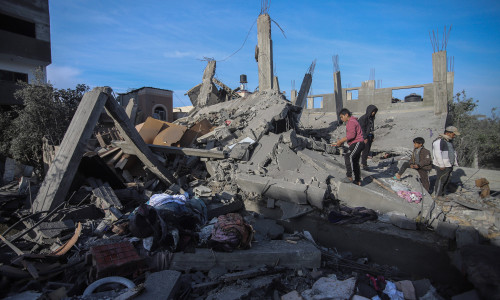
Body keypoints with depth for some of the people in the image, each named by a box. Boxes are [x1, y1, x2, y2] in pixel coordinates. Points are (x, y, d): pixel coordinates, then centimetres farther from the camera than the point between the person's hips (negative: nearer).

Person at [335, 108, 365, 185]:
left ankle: (349, 177, -30)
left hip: (357, 143, -11)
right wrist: (342, 141, 14)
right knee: (355, 162, 15)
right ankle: (358, 181, 24)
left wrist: (341, 141, -19)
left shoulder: (351, 122, -12)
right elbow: (350, 135, 25)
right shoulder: (351, 122, 22)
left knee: (348, 156, -27)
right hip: (356, 144, 11)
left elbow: (351, 135, -23)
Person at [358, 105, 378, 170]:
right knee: (365, 150, -7)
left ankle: (363, 163, 18)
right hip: (365, 136, -8)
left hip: (370, 136, 8)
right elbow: (362, 129, -17)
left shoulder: (371, 118, 11)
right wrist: (365, 138, -20)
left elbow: (371, 128, 17)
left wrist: (372, 137, 14)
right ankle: (364, 165, 1)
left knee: (368, 150, 9)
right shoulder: (363, 118, -14)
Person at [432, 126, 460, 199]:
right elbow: (437, 154, -21)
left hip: (449, 166, 9)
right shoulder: (439, 141, -16)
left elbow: (453, 152, 23)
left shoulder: (450, 141, 15)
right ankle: (437, 196, 11)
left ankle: (442, 194, 29)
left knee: (446, 181, 16)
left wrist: (455, 163, 19)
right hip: (442, 167, -9)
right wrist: (441, 165, -22)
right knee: (440, 181, -1)